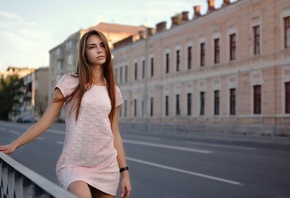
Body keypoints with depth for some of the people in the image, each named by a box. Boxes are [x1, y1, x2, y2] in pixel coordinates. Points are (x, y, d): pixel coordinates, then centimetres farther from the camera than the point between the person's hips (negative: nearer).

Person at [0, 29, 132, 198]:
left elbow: (115, 133, 11)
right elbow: (46, 120, -1)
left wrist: (124, 172, 8)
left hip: (107, 167, 4)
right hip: (74, 165, -4)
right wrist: (14, 144, -10)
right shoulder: (69, 83, 0)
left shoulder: (113, 91, 10)